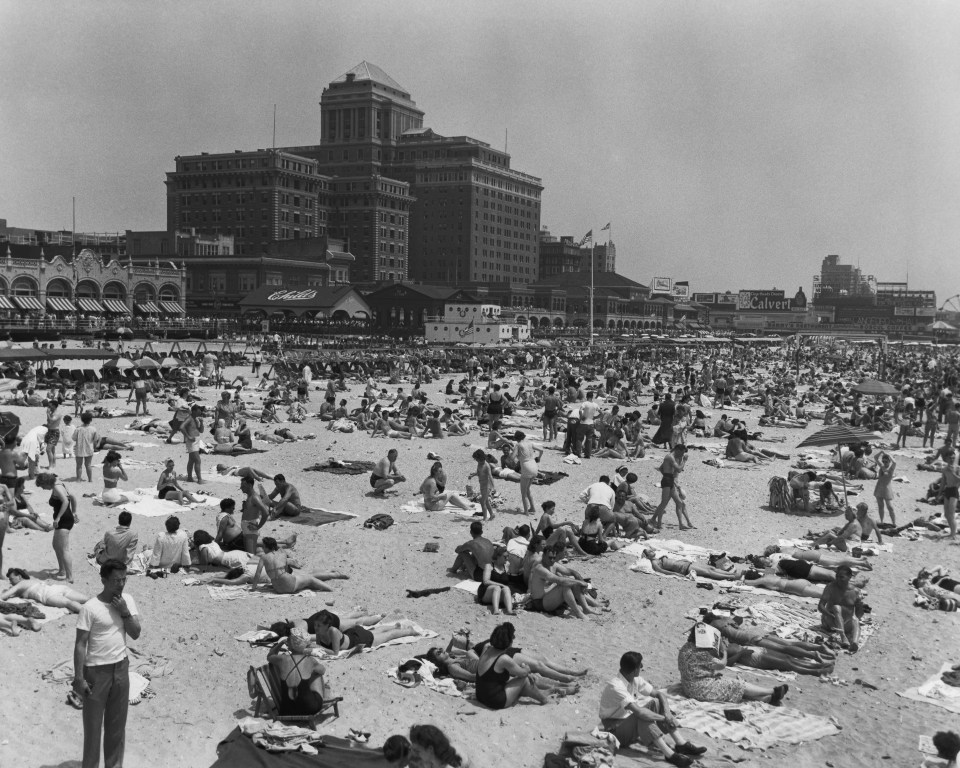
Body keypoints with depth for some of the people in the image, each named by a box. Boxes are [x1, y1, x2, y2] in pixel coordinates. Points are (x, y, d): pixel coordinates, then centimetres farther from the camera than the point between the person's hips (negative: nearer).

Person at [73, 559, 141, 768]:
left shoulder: (128, 601, 0)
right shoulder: (90, 608, -16)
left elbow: (135, 634, -1)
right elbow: (80, 644, -13)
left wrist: (124, 612, -15)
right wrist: (79, 678, -14)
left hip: (121, 668, 5)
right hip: (96, 671, -5)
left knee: (117, 723, 14)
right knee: (93, 723, 6)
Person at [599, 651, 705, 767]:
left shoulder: (635, 680, -3)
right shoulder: (615, 686, -29)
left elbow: (658, 693, 0)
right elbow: (639, 712, -37)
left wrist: (667, 712, -19)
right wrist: (664, 718, -29)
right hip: (614, 728, -8)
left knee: (656, 703, -10)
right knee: (643, 715, -33)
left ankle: (681, 744, -16)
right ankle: (669, 754, -36)